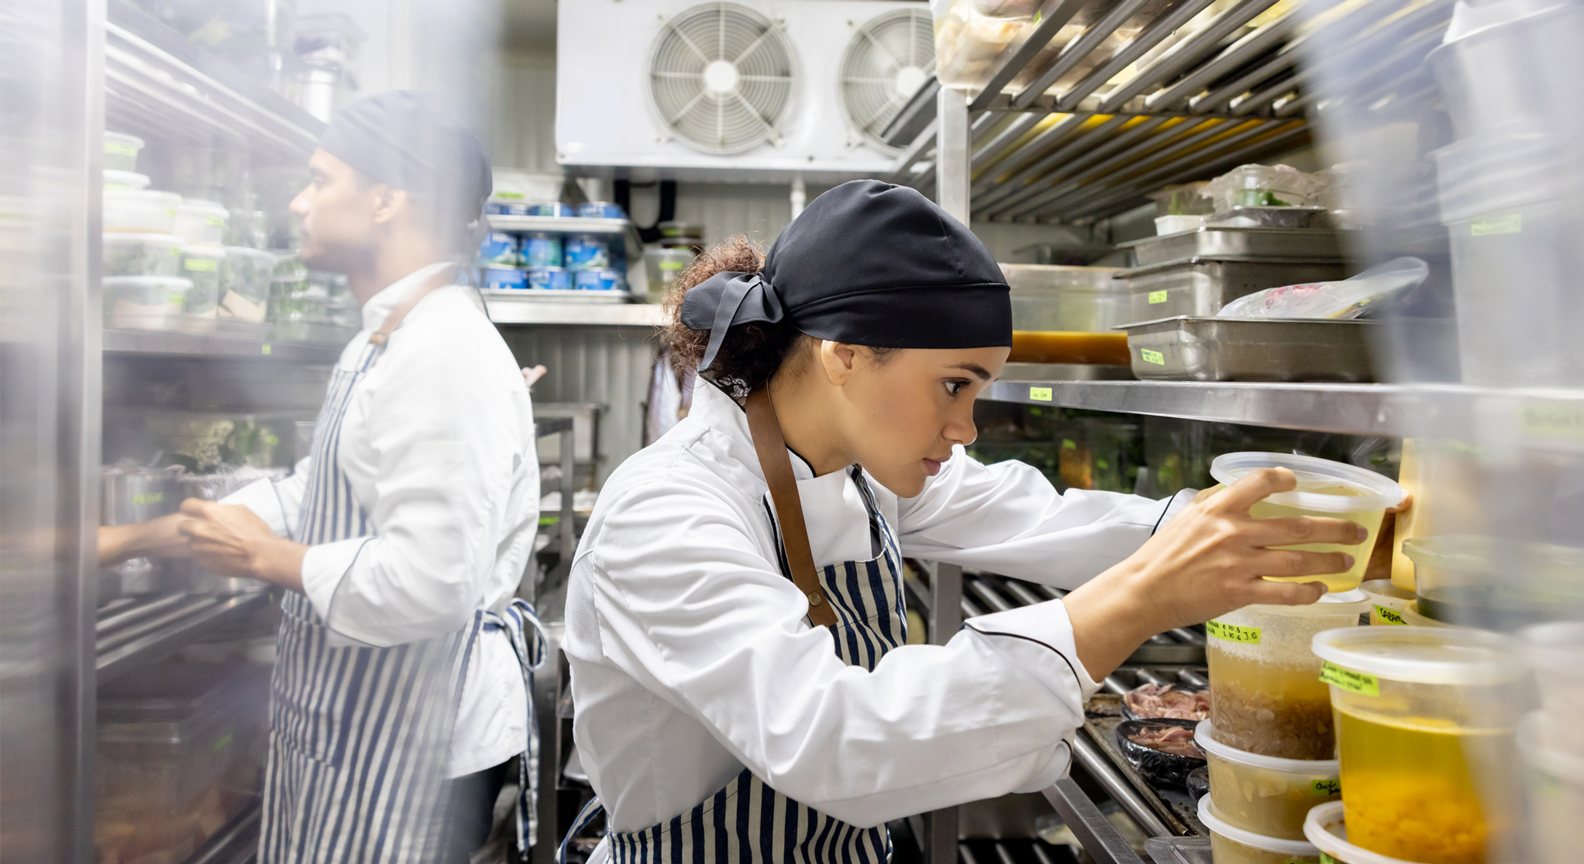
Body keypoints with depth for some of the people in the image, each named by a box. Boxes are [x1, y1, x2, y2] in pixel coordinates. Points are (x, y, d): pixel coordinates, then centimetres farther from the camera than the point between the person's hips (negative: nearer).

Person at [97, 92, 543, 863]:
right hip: (357, 713, 10)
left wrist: (264, 558, -16)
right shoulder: (379, 344, 12)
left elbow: (430, 582, -31)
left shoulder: (447, 355, -24)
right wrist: (131, 539, 14)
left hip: (410, 738, -10)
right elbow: (311, 496, 18)